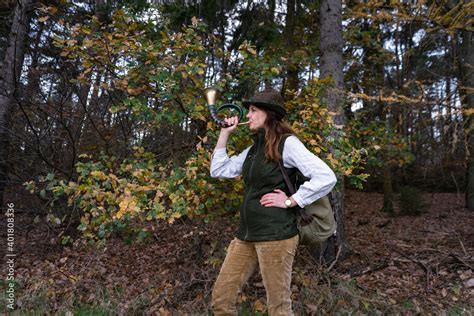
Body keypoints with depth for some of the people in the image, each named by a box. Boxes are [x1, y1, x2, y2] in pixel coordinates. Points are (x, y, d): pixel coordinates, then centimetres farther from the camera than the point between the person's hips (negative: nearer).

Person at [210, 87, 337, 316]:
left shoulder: (287, 143, -9)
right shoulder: (253, 149, 15)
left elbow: (326, 177, -18)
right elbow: (218, 170, 16)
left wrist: (289, 201, -14)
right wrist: (225, 133, 12)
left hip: (275, 234, -8)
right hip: (247, 234, 8)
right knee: (221, 297, 11)